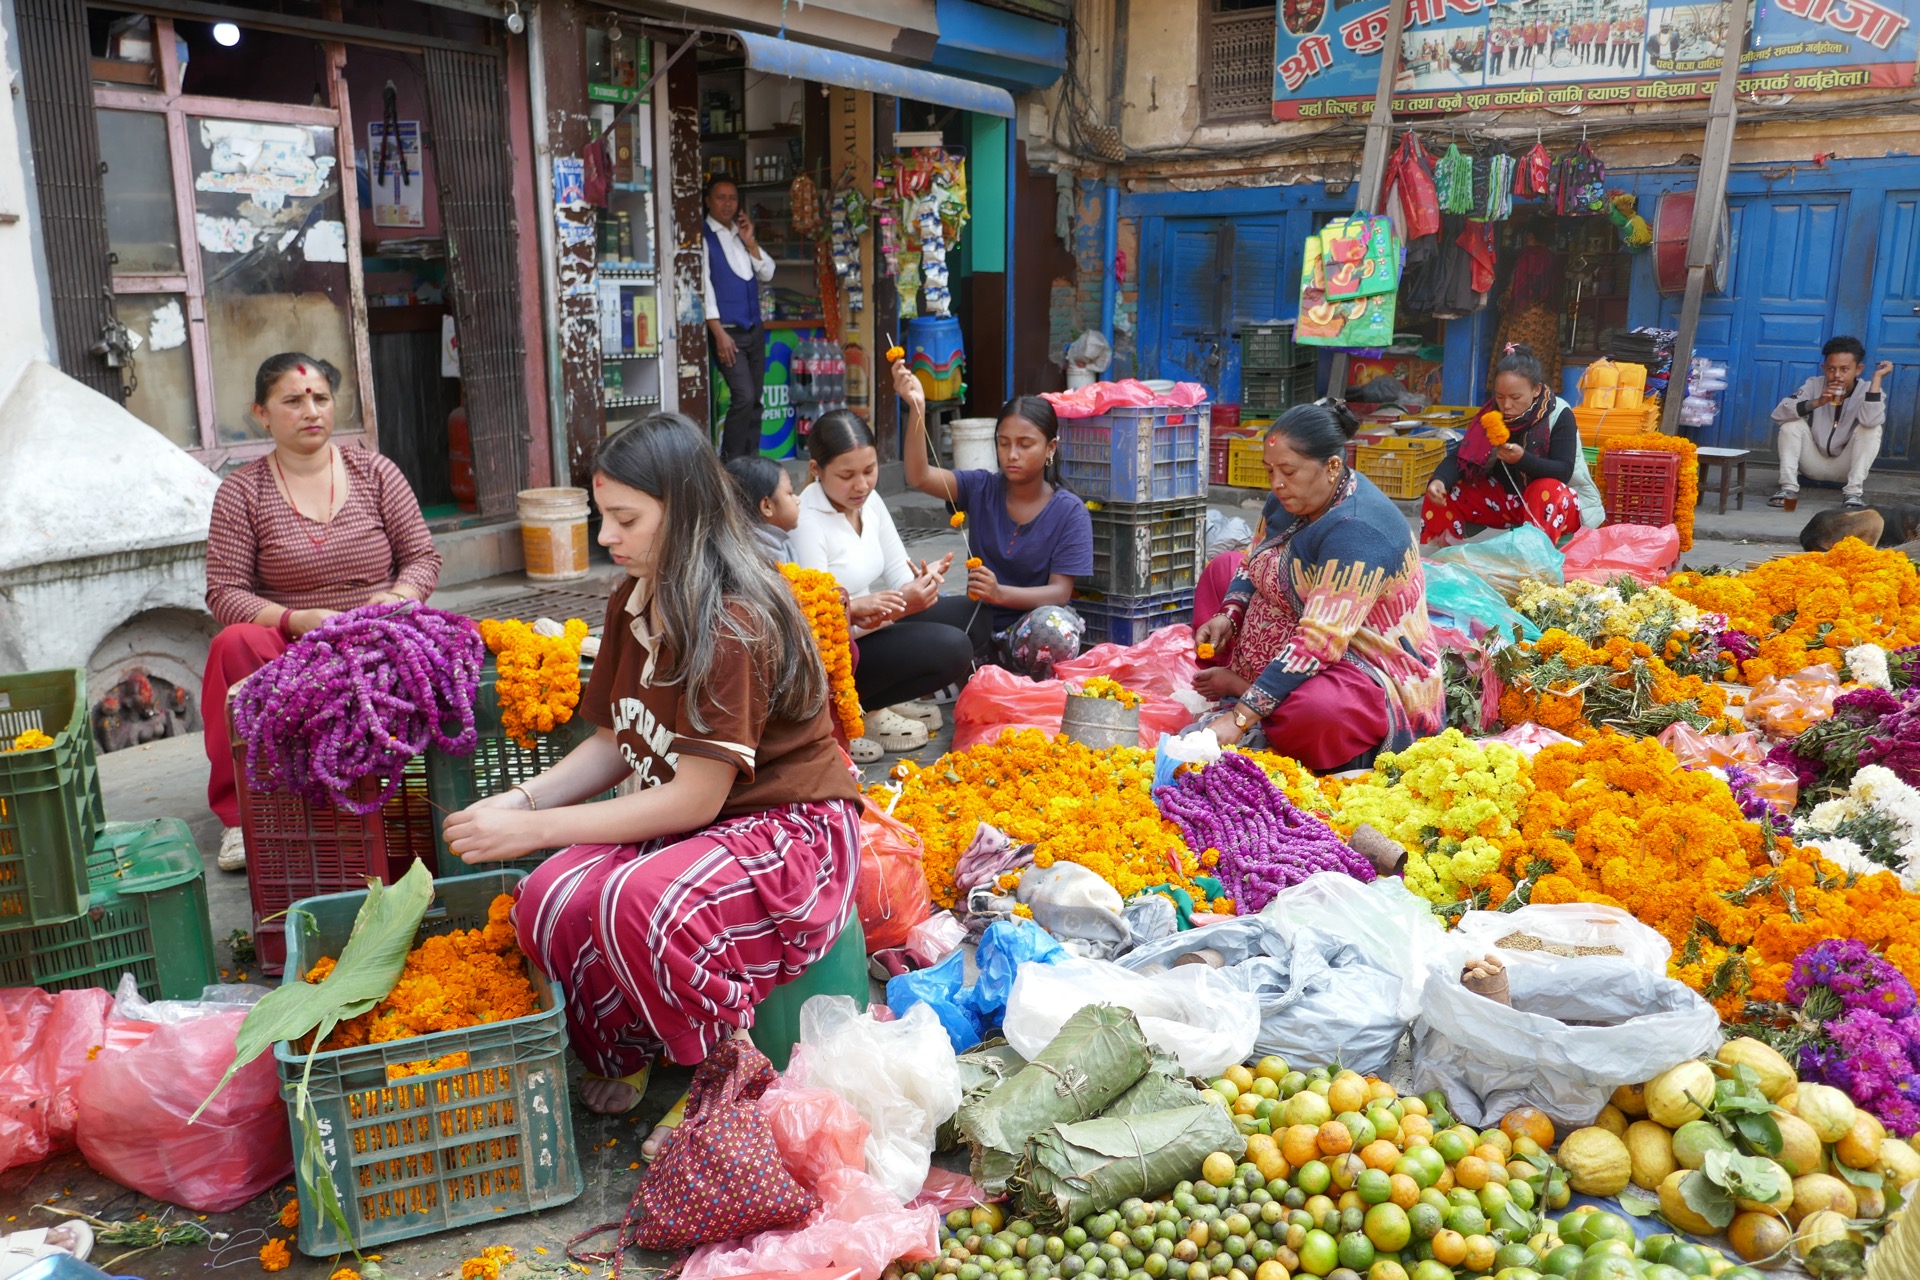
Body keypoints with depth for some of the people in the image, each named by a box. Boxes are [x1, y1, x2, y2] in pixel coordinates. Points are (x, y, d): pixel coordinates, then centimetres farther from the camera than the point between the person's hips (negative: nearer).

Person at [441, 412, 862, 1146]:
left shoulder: (733, 625, -24)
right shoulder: (633, 604, 4)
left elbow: (695, 798, -23)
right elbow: (616, 744, 10)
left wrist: (534, 829, -20)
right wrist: (520, 799, -8)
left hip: (787, 829, -7)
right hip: (677, 820, 8)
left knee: (641, 903, -35)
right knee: (551, 899, -20)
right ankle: (620, 1052, 8)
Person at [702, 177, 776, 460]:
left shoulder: (741, 234, 15)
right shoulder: (703, 237, -6)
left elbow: (767, 274, 11)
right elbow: (702, 287, -12)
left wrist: (750, 242, -2)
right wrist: (719, 333, -18)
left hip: (754, 329, 7)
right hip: (727, 331, -7)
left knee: (755, 399, 7)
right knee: (743, 397, -16)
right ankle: (731, 463, -6)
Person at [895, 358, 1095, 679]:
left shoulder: (1070, 512, -6)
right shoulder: (981, 489, 1)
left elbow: (1060, 592, -13)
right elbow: (919, 476, -16)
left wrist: (1000, 592, -31)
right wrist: (916, 408, -32)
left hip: (1030, 630, -2)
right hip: (982, 625, 2)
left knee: (1054, 624, -37)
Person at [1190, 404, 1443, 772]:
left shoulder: (1358, 531, -30)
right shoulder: (1294, 499, -2)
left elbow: (1318, 643, -35)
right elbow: (1254, 565, 14)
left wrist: (1240, 718, -37)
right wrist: (1229, 616, -9)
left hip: (1375, 671, -10)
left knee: (1312, 712, -43)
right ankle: (1241, 688, -4)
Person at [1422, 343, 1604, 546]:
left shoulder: (1559, 415, -20)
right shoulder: (1491, 414, -8)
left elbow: (1564, 472, -27)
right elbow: (1461, 456, -15)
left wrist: (1522, 459, -45)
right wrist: (1439, 480, -38)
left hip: (1560, 504, -5)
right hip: (1508, 499, 5)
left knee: (1547, 491, -40)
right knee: (1442, 493, -12)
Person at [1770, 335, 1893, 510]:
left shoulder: (1867, 391, -13)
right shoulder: (1814, 384, -10)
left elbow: (1871, 421, -36)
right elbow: (1779, 413, -23)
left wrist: (1877, 378, -30)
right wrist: (1817, 402, -35)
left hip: (1845, 466, -1)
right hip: (1814, 463, 1)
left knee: (1872, 428, -24)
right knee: (1792, 422, -20)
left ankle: (1855, 492, -23)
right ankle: (1788, 487, -19)